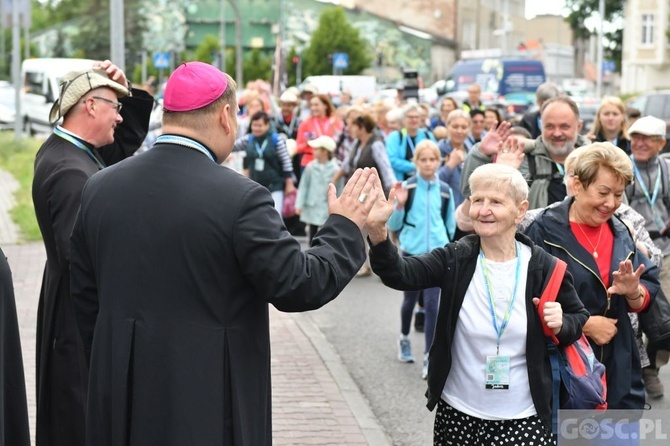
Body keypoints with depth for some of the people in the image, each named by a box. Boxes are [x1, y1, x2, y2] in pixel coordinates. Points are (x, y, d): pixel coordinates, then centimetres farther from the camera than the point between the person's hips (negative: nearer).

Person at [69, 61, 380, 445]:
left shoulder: (99, 189, 2)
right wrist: (345, 227, 1)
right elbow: (300, 286, -14)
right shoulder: (239, 198, -16)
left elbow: (85, 299, 9)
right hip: (209, 403, -5)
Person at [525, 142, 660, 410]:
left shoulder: (621, 233, 10)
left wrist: (633, 292, -12)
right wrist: (584, 323, -16)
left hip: (618, 368, 5)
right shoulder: (544, 231, -9)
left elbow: (643, 302, 11)